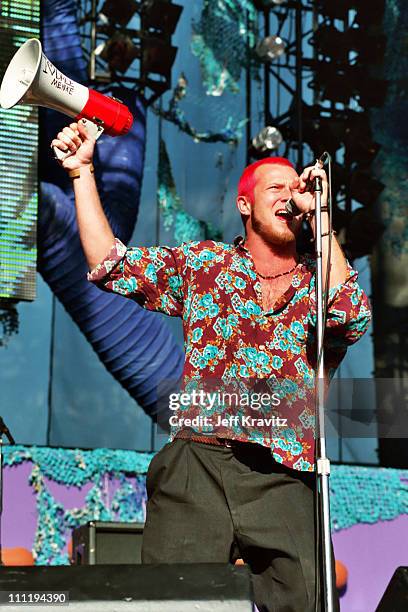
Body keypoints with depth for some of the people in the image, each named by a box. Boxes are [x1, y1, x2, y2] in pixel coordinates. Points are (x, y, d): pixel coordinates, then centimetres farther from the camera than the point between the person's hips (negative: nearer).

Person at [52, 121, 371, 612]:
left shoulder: (321, 282, 13)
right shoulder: (204, 264, 15)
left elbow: (350, 317, -9)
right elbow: (111, 265, 11)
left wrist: (320, 217, -5)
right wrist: (82, 172, 9)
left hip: (282, 481, 0)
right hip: (196, 465, 0)